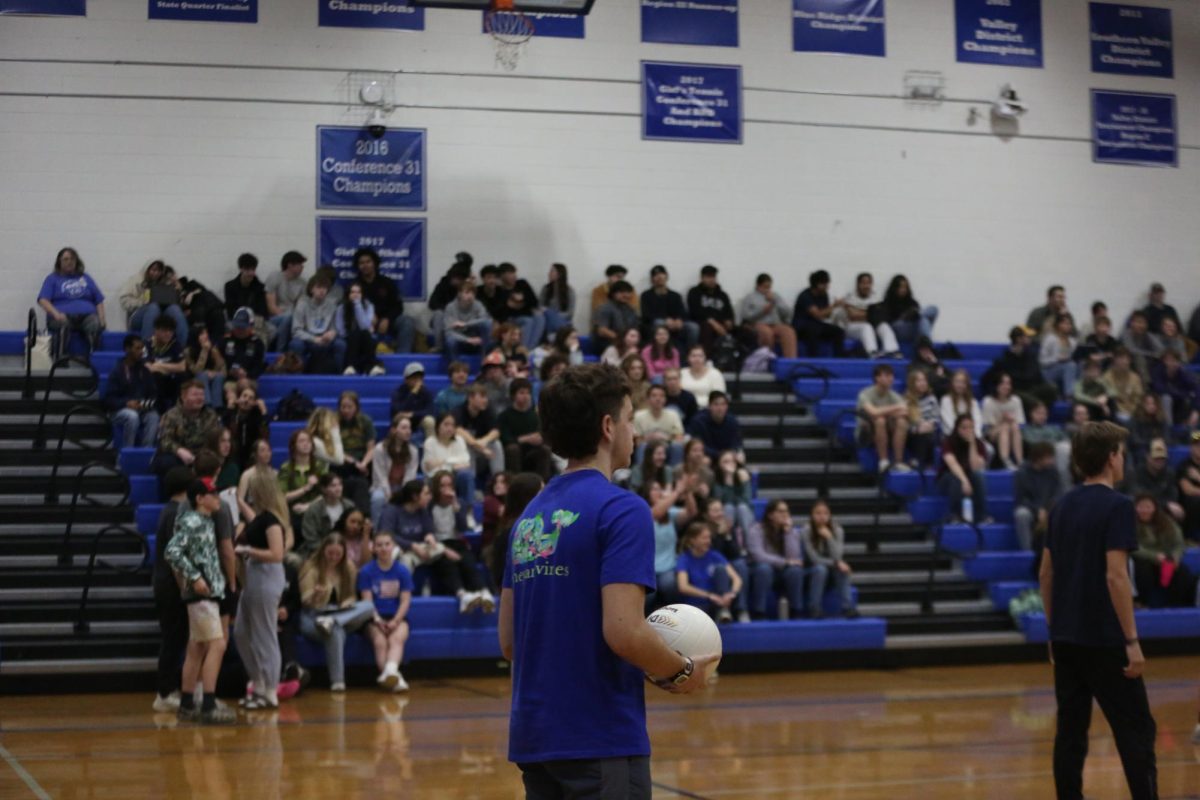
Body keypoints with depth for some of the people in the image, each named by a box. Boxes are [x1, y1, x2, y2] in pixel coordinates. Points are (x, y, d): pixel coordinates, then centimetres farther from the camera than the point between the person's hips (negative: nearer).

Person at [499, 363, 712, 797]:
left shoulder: (529, 517, 12)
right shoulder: (621, 509, -12)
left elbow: (509, 640, 14)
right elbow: (624, 632, -21)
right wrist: (681, 672, -4)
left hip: (533, 736, 8)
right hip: (601, 740, -8)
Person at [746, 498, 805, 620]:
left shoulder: (792, 531, 1)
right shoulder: (756, 530, -10)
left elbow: (793, 557, -14)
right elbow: (758, 556, -23)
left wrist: (788, 531, -17)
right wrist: (785, 562, -22)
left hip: (783, 577, 3)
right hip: (760, 574, -3)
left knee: (795, 570, -30)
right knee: (764, 568, -38)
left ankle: (796, 614, -23)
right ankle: (758, 615, -35)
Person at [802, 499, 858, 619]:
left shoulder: (837, 531, -10)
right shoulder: (806, 532, -17)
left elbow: (837, 557, -21)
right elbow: (814, 559, -19)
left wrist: (829, 537, -32)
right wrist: (836, 563, -28)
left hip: (832, 570, 2)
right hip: (813, 572, -2)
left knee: (842, 569, -30)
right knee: (820, 569, -35)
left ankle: (847, 607, -29)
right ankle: (814, 608, -27)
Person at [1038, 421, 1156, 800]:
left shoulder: (1063, 506, 10)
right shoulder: (1117, 505, -12)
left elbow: (1046, 574, 13)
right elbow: (1115, 576, -18)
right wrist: (1132, 640, -15)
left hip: (1066, 638, 7)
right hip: (1103, 640, -7)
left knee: (1070, 731, 8)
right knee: (1135, 731, -1)